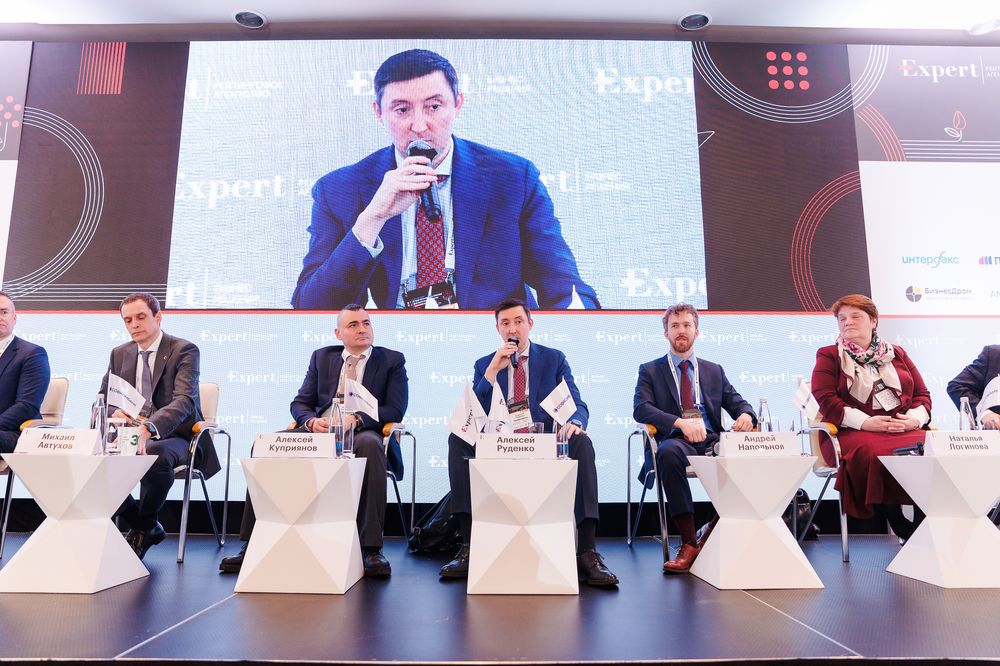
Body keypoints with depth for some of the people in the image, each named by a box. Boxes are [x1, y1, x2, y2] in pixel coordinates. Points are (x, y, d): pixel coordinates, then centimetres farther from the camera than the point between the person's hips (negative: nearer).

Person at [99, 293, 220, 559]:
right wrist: (115, 413, -12)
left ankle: (143, 528, -9)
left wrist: (149, 428, -41)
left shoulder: (185, 350, -8)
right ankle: (148, 527, -2)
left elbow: (184, 401, -22)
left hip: (174, 436, -5)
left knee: (156, 454, -38)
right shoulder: (119, 353, 12)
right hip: (133, 434, 6)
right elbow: (102, 399, 14)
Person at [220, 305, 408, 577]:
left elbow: (395, 409, -1)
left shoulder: (392, 360, 11)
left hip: (361, 433, -3)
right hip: (320, 431, 4)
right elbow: (299, 403, 16)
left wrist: (357, 419, -18)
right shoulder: (322, 357, 21)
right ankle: (253, 545, -15)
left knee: (370, 445, -39)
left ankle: (371, 549, -37)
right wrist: (312, 421, -8)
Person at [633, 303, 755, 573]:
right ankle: (688, 543, -32)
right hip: (675, 440, -2)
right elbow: (640, 409, -3)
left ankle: (713, 531, -13)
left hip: (712, 441, 3)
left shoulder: (714, 371, 25)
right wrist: (680, 422, -19)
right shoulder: (650, 371, 13)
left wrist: (745, 414, -10)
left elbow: (736, 402, 17)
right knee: (669, 451, -39)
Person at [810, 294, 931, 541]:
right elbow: (825, 400, -1)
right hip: (855, 431, -3)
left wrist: (914, 418, -4)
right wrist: (865, 421, -14)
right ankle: (903, 532, -21)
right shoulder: (828, 356, 13)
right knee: (876, 454, -37)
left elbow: (922, 394, 20)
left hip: (904, 429, 3)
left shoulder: (897, 354, 24)